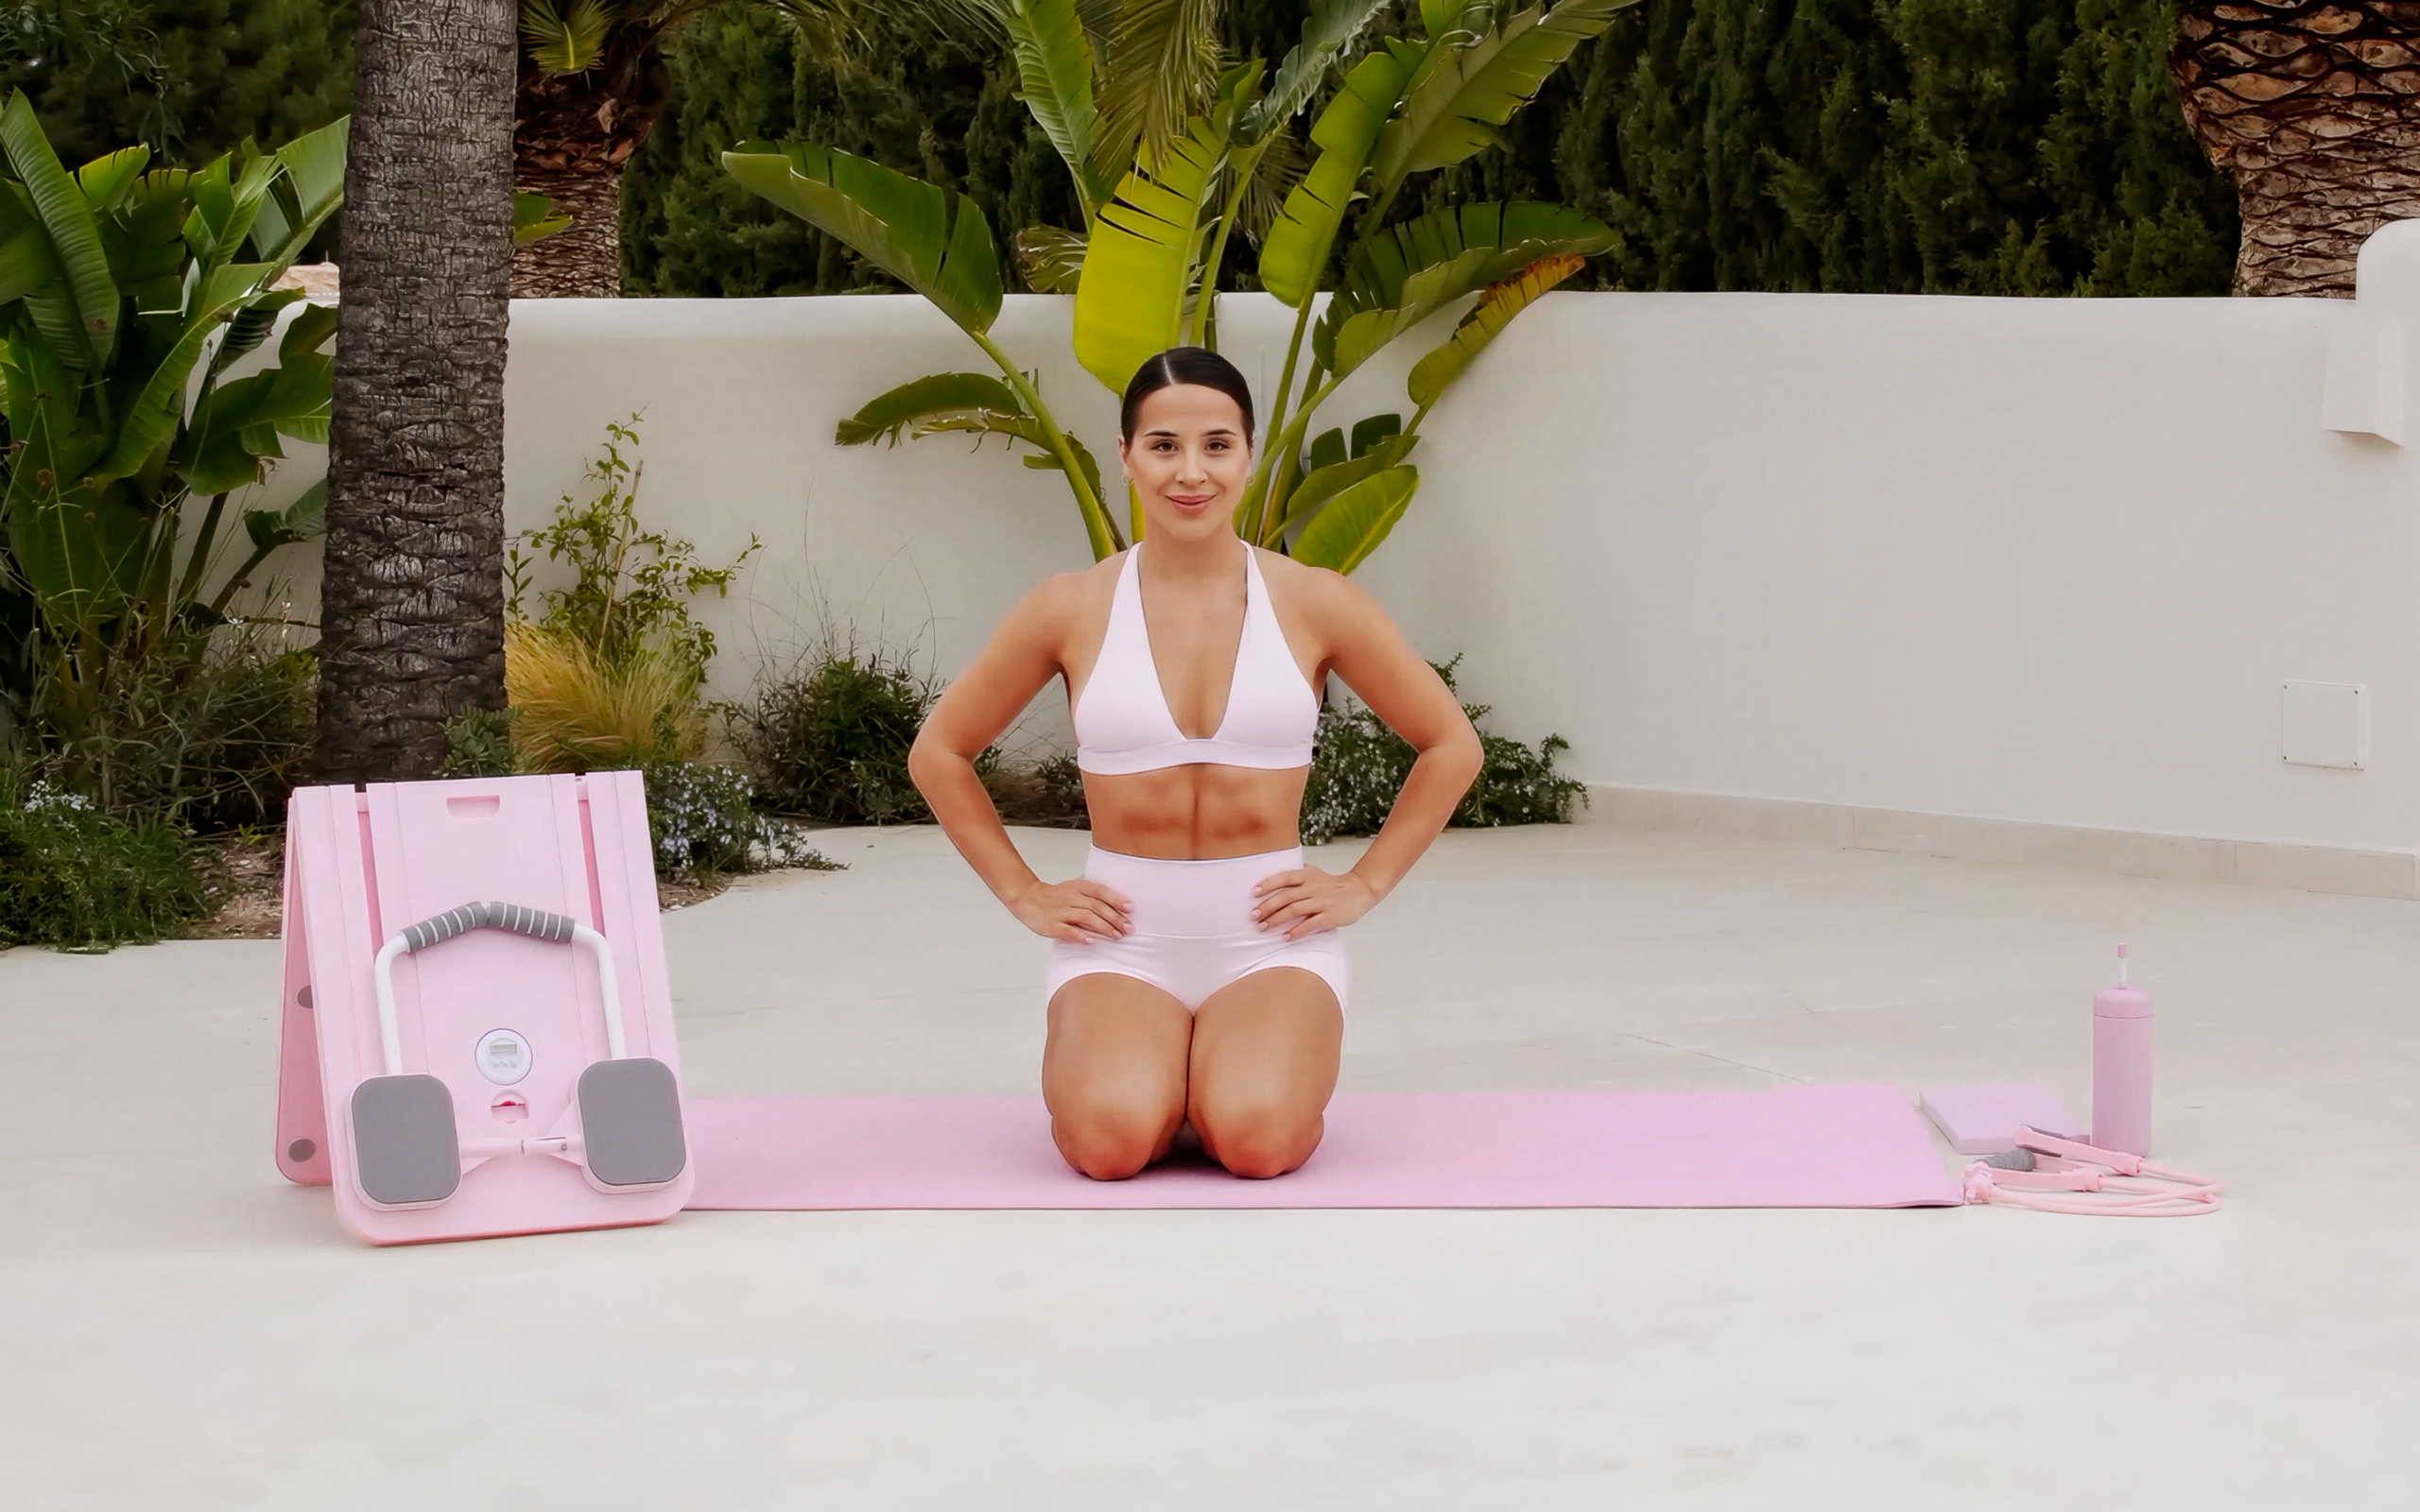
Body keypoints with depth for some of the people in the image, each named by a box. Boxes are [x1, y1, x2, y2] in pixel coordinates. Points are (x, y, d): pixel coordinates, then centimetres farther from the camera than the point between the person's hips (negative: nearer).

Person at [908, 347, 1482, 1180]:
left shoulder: (1315, 603, 1)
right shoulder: (1071, 609, 1)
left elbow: (1452, 746, 12)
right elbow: (938, 754, 13)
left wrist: (1365, 884, 4)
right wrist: (1022, 893, 6)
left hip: (1272, 936, 0)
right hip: (1121, 936, 0)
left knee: (1256, 1137, -29)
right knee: (1114, 1136, -29)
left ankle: (1257, 1064, 9)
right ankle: (1089, 1058, 9)